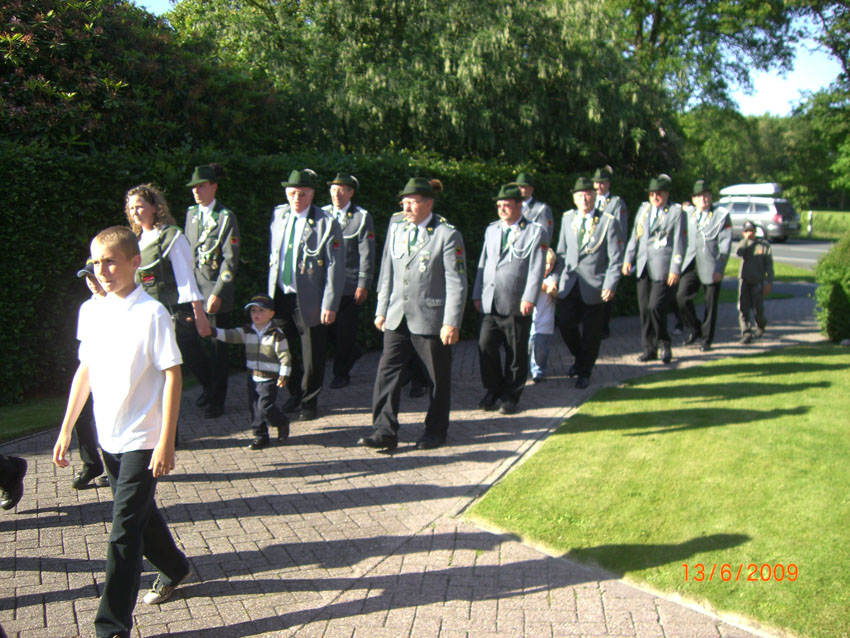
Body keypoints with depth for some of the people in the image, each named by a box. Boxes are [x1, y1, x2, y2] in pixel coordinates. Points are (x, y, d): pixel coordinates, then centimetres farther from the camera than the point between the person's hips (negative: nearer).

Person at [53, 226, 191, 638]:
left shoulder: (152, 314, -15)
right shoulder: (90, 311, 3)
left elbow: (173, 376, -14)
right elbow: (85, 370, 11)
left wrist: (166, 442, -16)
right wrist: (66, 429, 11)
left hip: (142, 439, -6)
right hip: (108, 436, 6)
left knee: (124, 531, -5)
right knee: (139, 512, 22)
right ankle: (174, 568, 45)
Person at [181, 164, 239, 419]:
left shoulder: (226, 217, -8)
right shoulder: (191, 213, 11)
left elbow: (230, 259, -11)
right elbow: (187, 251, 17)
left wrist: (217, 293, -17)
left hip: (216, 294, -6)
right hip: (191, 290, 6)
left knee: (216, 348, 3)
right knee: (185, 341, 4)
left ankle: (216, 401, 17)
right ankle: (209, 386, 28)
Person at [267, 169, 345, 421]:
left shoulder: (326, 223, -12)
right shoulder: (278, 215, 6)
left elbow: (335, 267, -12)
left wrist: (330, 305, -16)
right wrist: (271, 291, 14)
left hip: (309, 300, -5)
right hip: (280, 296, 5)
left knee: (312, 355, 7)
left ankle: (309, 400, 27)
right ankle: (295, 392, 36)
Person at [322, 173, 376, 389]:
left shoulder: (362, 217, -4)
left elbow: (367, 254, -6)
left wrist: (363, 285, -11)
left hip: (350, 285, -4)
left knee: (346, 331, 3)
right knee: (328, 327, 8)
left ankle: (341, 373, 17)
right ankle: (352, 352, 35)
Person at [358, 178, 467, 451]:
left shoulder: (447, 235, -8)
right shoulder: (396, 229, 11)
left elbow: (456, 283, -11)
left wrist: (451, 323, -15)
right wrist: (382, 310, 14)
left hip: (431, 319, -5)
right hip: (397, 318, 5)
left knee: (438, 377, 7)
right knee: (387, 372, 0)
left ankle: (436, 431, 23)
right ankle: (385, 430, 6)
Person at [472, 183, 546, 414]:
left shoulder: (534, 232, 1)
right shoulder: (491, 230, 17)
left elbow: (537, 269, -7)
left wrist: (529, 298, -16)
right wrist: (477, 294, 13)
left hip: (517, 305, -4)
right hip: (491, 303, 4)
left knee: (516, 352, 4)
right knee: (485, 347, -1)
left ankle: (511, 395, 19)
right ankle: (494, 390, 18)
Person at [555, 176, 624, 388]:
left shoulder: (609, 222, -6)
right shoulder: (567, 219, 7)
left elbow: (615, 259, -6)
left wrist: (610, 285, -14)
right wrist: (557, 279, 7)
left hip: (593, 285, -3)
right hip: (569, 284, 3)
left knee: (591, 331, 5)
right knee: (567, 326, 4)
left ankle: (585, 372, 23)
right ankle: (580, 359, 33)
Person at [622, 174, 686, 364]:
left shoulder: (676, 212, -1)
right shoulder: (643, 209, 15)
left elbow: (679, 243, -5)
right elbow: (635, 236, 17)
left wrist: (675, 270, -11)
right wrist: (628, 259, 8)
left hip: (662, 268, -5)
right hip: (643, 266, 5)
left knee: (656, 307, -13)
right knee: (644, 309, 5)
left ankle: (664, 343, 8)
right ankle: (649, 349, 15)